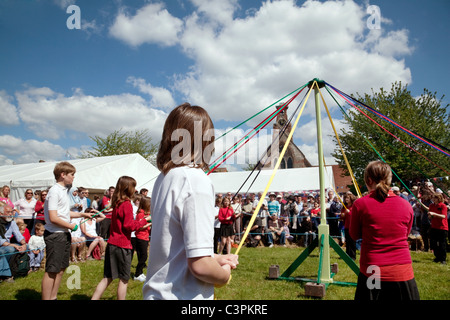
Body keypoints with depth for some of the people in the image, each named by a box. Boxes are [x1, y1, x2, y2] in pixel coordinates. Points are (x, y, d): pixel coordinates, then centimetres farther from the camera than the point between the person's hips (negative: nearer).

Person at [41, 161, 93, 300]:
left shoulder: (64, 190, 13)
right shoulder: (55, 191, -16)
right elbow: (53, 218, -22)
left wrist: (82, 214, 13)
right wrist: (71, 226, -12)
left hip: (64, 234, 10)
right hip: (55, 235, -10)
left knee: (61, 269, 16)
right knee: (51, 271, -2)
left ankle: (53, 297, 28)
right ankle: (46, 298, 8)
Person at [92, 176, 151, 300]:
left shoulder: (116, 203, 11)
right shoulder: (127, 204, -15)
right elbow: (129, 226, -17)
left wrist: (139, 222, 14)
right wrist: (144, 220, -8)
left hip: (112, 244, 8)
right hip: (122, 245, -8)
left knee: (107, 278, 15)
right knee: (124, 280, 5)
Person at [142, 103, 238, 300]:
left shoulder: (164, 178, 3)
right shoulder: (197, 180, -22)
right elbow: (200, 265, -24)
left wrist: (216, 259, 11)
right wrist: (224, 275, -5)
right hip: (182, 295, -8)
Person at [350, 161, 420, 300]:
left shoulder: (360, 204, -11)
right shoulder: (406, 205, -2)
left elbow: (354, 235, 4)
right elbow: (405, 234, 14)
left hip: (371, 273, -2)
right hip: (402, 273, 2)